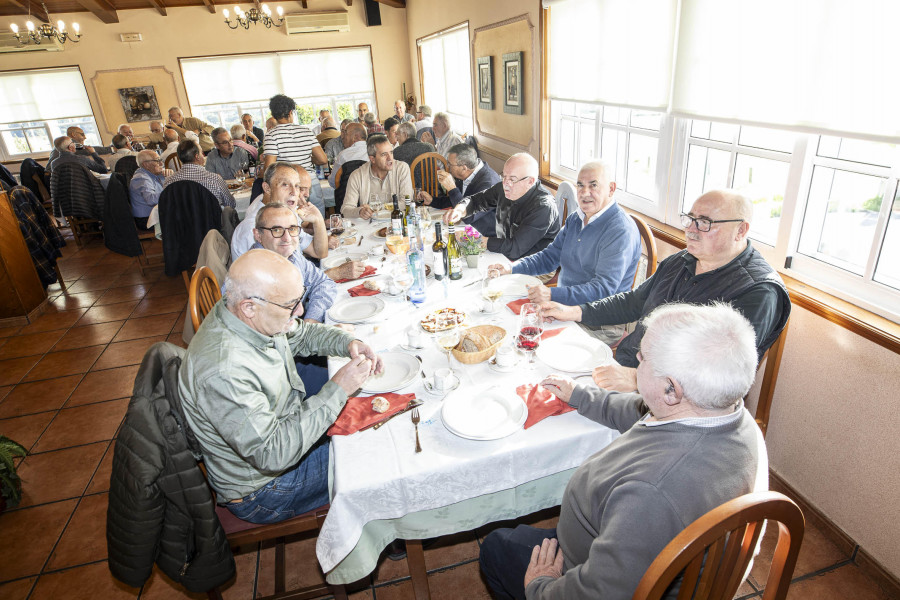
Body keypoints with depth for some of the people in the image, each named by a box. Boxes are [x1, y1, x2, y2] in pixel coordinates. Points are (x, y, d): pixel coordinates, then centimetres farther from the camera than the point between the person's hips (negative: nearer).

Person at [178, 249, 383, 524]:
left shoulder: (255, 318, -12)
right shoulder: (223, 372, -38)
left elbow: (301, 333, 8)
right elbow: (272, 454, -34)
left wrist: (348, 342, -11)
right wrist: (337, 390, -32)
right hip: (259, 490, -8)